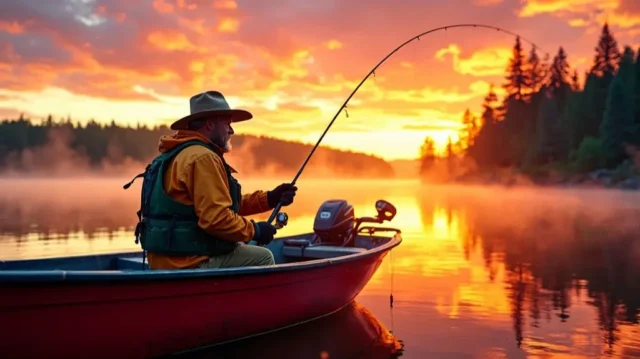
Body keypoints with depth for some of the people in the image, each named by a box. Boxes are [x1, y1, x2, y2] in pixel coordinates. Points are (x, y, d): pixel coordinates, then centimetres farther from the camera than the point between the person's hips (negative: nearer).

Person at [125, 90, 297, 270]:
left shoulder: (182, 154, 15)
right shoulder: (203, 158, -17)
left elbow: (223, 204, 18)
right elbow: (216, 219, -26)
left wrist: (270, 198, 11)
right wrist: (254, 230, -10)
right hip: (189, 263, -10)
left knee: (240, 248, 26)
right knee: (263, 258, -2)